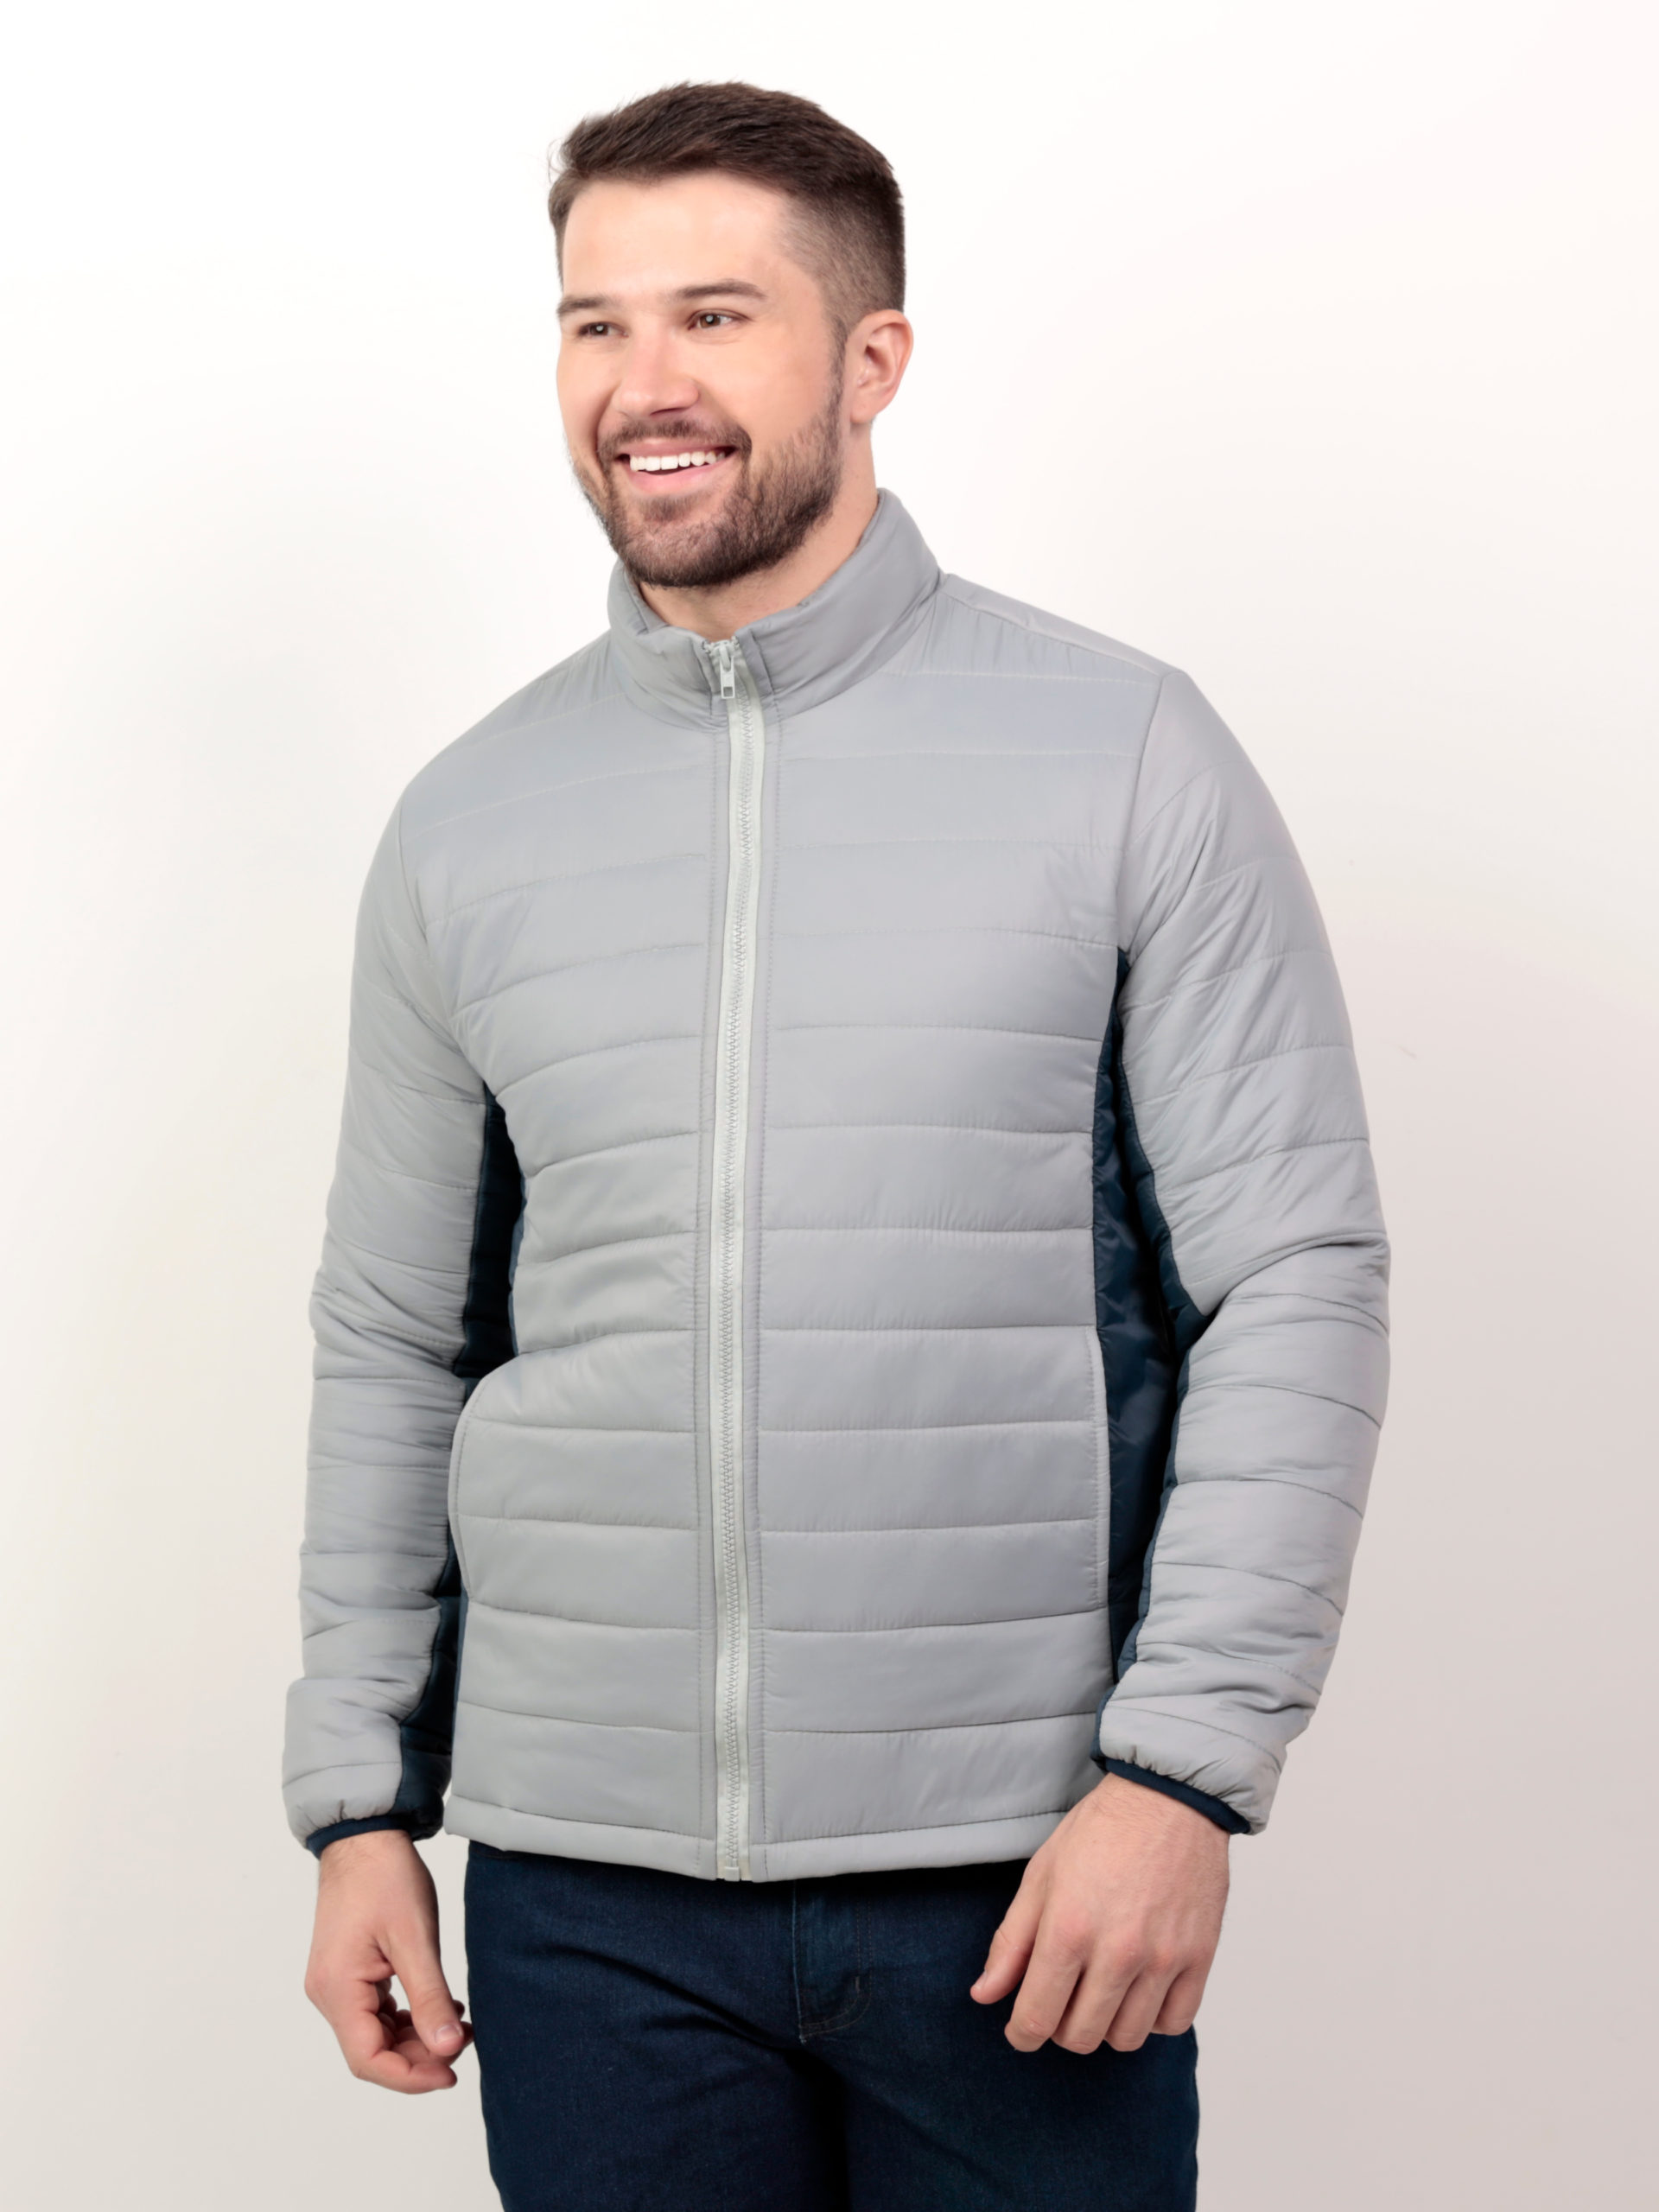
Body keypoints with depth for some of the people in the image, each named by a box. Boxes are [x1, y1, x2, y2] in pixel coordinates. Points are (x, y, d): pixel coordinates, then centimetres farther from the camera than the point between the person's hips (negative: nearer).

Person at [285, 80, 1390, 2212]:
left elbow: (1295, 1281, -5)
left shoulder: (1125, 759, -2)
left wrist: (1182, 1767, -11)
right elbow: (392, 1342, 11)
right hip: (588, 1889, 2)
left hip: (1019, 1873, -2)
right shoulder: (469, 824, 6)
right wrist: (359, 1806, 8)